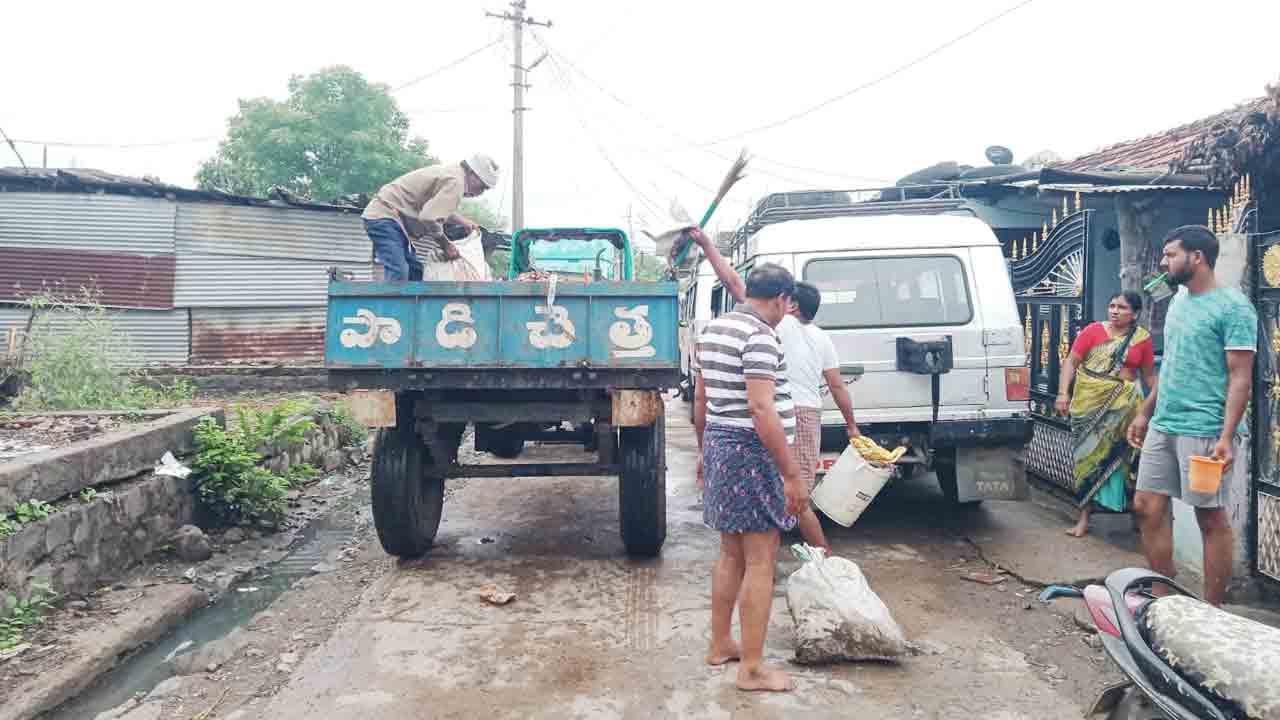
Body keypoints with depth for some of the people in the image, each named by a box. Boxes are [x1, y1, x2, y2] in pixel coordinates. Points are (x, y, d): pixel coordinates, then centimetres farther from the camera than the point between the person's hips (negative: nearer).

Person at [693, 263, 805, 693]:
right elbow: (761, 409, -24)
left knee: (731, 555, 19)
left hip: (719, 446, 9)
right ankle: (752, 669, 4)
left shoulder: (713, 329, 12)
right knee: (760, 563, -2)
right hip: (751, 453, -9)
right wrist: (792, 474, -21)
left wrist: (704, 450, 27)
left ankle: (720, 645, 29)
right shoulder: (760, 337, -17)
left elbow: (700, 397, 18)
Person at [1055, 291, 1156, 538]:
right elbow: (1071, 362, 0)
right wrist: (1064, 393, -10)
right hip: (1089, 402, 0)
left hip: (1123, 405, 0)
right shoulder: (1093, 331, 0)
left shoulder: (1143, 338, 4)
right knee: (1088, 454, 4)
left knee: (1120, 455, -2)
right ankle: (1084, 517, 12)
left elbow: (1149, 375, 10)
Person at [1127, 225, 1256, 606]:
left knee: (1211, 518, 1)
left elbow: (1240, 378, -14)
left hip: (1202, 431, -8)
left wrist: (1227, 437, -22)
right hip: (1162, 426, 8)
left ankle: (1212, 611, 10)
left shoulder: (1233, 307, -10)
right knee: (1147, 507, 9)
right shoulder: (1178, 300, 14)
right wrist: (1145, 412, 22)